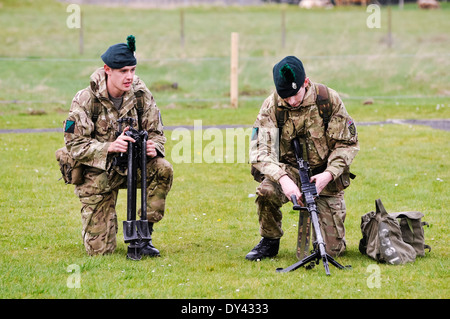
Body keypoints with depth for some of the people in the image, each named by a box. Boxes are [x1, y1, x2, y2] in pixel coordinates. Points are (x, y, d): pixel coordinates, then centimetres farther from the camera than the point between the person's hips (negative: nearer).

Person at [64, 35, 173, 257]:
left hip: (131, 165, 3)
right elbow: (75, 145, -18)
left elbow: (156, 132, 1)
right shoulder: (85, 100, -16)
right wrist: (111, 147, -34)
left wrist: (153, 147, -25)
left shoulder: (141, 95, -6)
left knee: (163, 169, -29)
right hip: (96, 174, -3)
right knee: (100, 250, -10)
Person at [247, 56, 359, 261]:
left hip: (325, 176, 0)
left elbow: (348, 143, -6)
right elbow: (260, 151, -19)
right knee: (266, 190, -35)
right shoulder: (272, 106, -12)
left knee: (331, 249, -7)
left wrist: (328, 174, -22)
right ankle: (270, 241, -7)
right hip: (290, 171, 1)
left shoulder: (329, 100, -12)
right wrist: (283, 179, -37)